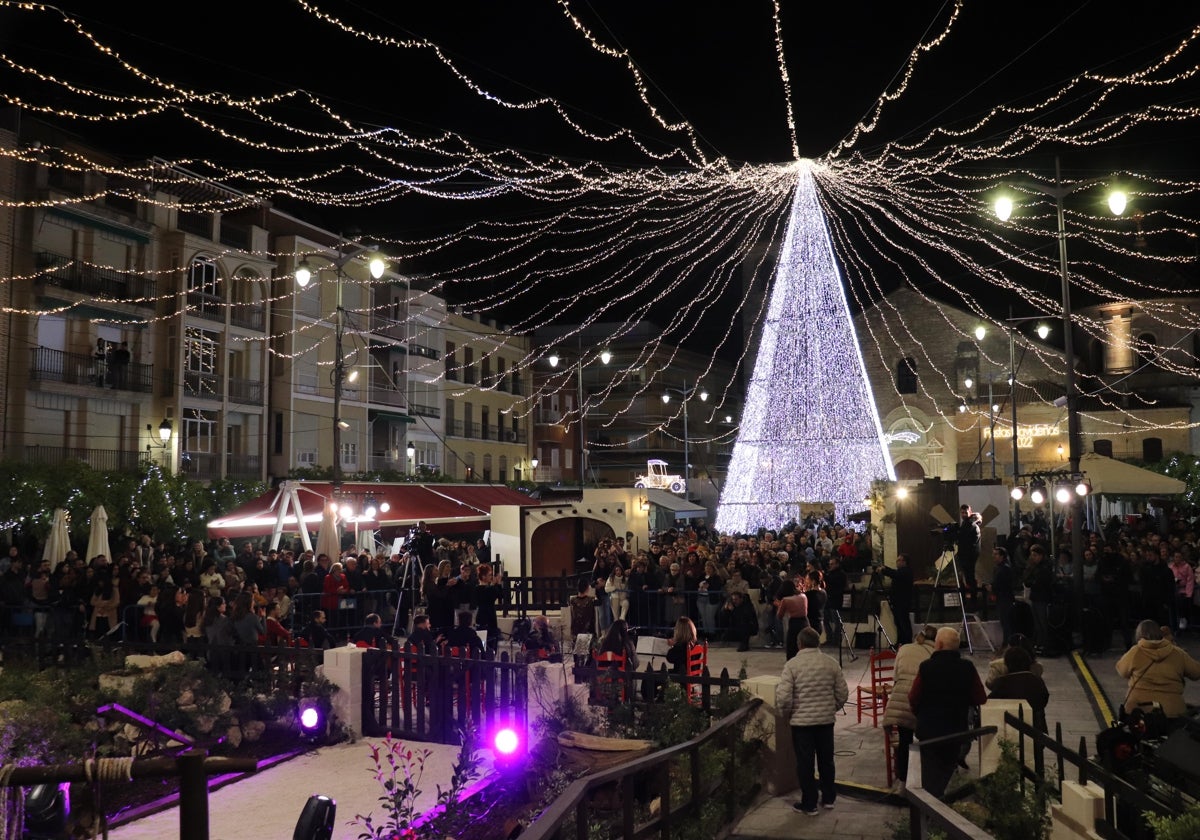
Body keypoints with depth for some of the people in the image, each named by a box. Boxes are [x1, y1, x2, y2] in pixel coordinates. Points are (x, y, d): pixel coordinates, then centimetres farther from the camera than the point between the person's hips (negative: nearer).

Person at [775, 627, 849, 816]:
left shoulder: (792, 664, -13)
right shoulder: (831, 663, -3)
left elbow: (783, 696, -17)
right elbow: (843, 693, 1)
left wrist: (786, 715, 1)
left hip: (801, 722, -3)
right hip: (826, 720, 4)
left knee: (805, 763, 7)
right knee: (826, 760, 19)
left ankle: (809, 804, 14)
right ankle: (828, 798, 32)